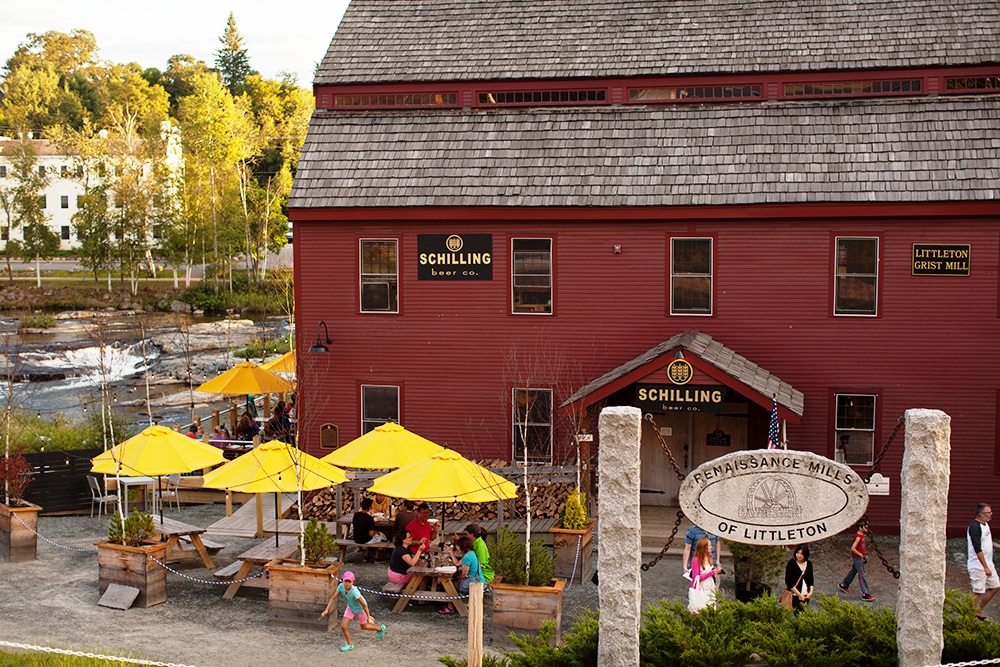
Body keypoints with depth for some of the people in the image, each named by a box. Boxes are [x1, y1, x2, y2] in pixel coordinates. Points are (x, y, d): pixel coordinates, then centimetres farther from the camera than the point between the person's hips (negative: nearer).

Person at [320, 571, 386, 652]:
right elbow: (333, 598, -14)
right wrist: (326, 610, -19)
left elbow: (364, 605, -31)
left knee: (364, 627, 19)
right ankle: (350, 644, 21)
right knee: (343, 626, -4)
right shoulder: (341, 586, -28)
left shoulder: (354, 592, -42)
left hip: (360, 608, -5)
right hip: (350, 607, 5)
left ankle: (380, 628, 49)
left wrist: (368, 617, -21)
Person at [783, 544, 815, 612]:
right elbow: (788, 581, -11)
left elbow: (811, 580, 17)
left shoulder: (809, 564, 8)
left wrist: (811, 592, 1)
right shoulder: (791, 563, -8)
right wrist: (799, 595, -12)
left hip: (806, 596, 5)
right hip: (795, 596, -5)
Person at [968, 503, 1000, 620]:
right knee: (978, 592, -3)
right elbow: (977, 549, -24)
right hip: (978, 566, -9)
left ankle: (980, 611, 25)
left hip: (988, 563, 10)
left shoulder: (985, 524, 9)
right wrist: (985, 567, -23)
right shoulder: (974, 527, -21)